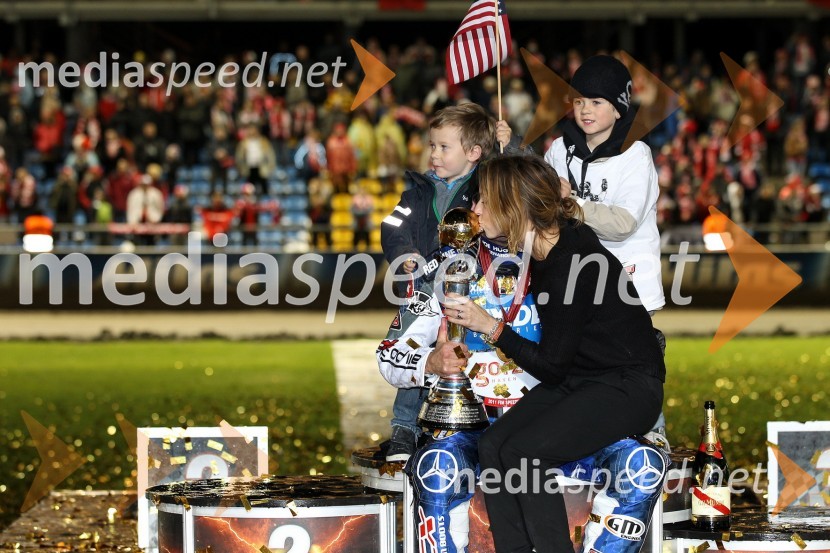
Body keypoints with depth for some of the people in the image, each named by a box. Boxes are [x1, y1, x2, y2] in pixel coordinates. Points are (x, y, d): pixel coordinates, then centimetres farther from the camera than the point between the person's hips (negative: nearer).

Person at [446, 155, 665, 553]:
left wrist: (489, 326, -15)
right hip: (576, 381, 9)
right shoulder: (545, 249, 2)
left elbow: (552, 367, -18)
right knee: (492, 445, -13)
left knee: (522, 453, -26)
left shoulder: (572, 265, -24)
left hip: (628, 387, -9)